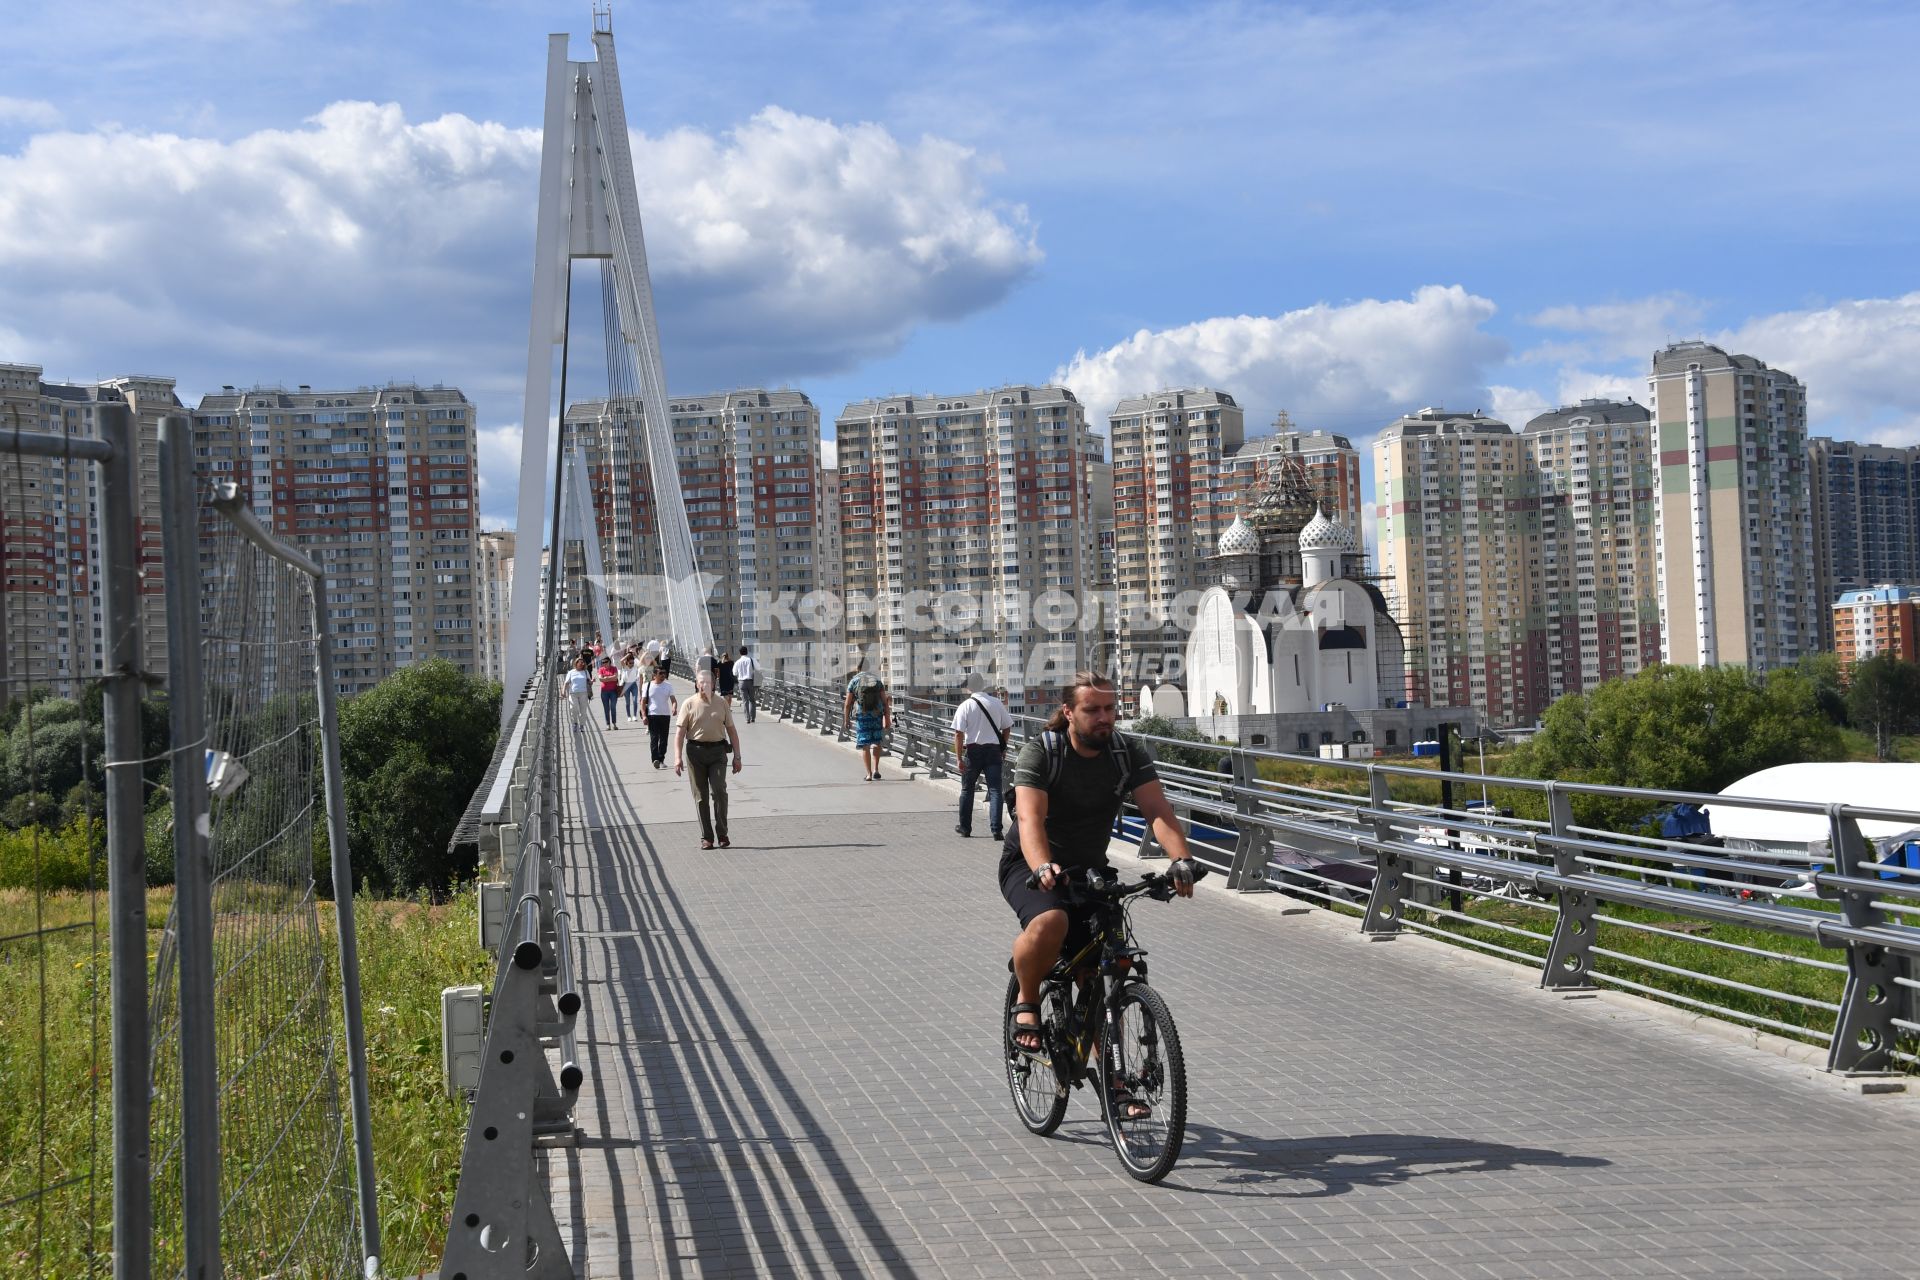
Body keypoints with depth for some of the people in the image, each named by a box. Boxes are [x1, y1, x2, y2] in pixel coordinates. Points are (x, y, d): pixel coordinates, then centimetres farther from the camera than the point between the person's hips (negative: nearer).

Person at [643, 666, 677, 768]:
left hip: (665, 715, 2)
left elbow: (673, 699, -1)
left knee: (663, 739, 5)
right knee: (654, 738, -10)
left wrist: (674, 708, -23)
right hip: (652, 715, -2)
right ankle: (655, 759, -16)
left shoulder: (668, 686, 6)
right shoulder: (648, 686, 1)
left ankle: (661, 760, 14)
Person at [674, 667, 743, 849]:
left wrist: (737, 756, 8)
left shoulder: (721, 703, 8)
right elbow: (680, 732, -1)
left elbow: (731, 730, 11)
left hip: (717, 751, 0)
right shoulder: (690, 704, 1)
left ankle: (722, 835, -2)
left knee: (719, 791, -11)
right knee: (701, 796, 4)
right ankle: (706, 837, 11)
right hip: (695, 751, 0)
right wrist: (678, 757, -10)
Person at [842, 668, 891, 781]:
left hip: (862, 714, -1)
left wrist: (846, 720, 11)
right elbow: (885, 703, 6)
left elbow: (847, 704, 4)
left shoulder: (853, 682, 9)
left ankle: (869, 774, 3)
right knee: (877, 742, 15)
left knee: (865, 746, 5)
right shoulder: (878, 681, 14)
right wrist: (887, 719, 7)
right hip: (877, 714, 1)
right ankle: (876, 770, 5)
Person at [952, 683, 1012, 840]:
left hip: (973, 750, -1)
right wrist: (1003, 748, 20)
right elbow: (1007, 728, 7)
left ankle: (965, 827, 25)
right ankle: (996, 830, -9)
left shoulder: (965, 706, -8)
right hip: (993, 749, 1)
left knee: (967, 789, 16)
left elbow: (959, 734, -12)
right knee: (995, 790, 0)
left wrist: (959, 758, -11)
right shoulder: (997, 703, 0)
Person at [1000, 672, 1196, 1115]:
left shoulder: (1129, 754, -9)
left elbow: (1158, 810, -21)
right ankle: (1027, 1003, -9)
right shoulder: (1040, 752, -19)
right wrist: (1043, 868, -51)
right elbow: (1030, 817, -32)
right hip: (1030, 867, -4)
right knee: (1049, 922, -37)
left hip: (1090, 870, 4)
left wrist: (1181, 860, -40)